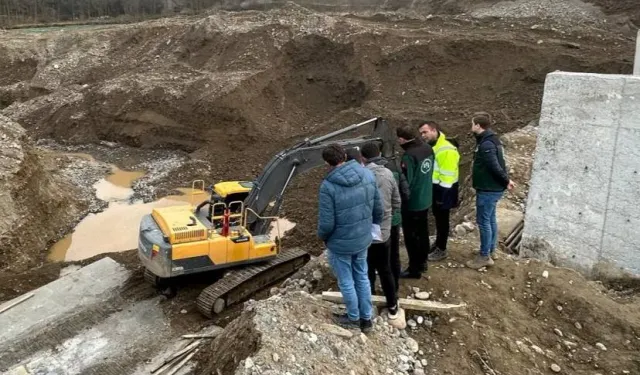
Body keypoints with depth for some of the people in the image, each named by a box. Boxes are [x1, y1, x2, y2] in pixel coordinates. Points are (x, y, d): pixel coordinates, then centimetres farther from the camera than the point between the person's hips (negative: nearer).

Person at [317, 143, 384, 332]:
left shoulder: (328, 185, -25)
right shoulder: (368, 174, -9)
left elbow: (326, 223, -22)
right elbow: (378, 208, 0)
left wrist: (322, 236, 0)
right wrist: (374, 226, 19)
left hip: (340, 243, -5)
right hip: (363, 239, 5)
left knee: (346, 282, 16)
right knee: (362, 278, 23)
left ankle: (353, 318, 37)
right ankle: (366, 319, 38)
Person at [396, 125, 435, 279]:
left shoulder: (409, 156, -27)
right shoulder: (428, 149, 0)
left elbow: (405, 182, -24)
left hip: (412, 202, -8)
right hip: (425, 199, 9)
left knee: (411, 236, 5)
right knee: (423, 232, 21)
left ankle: (414, 269, 14)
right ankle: (422, 262, 35)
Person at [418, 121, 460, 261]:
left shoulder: (446, 150, -24)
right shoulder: (432, 147, 8)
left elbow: (447, 176, -24)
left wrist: (443, 196, -22)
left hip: (443, 190, -9)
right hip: (435, 188, 9)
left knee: (442, 219, 3)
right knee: (438, 217, 20)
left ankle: (441, 250, 15)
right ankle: (438, 244, 35)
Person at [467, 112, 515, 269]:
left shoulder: (486, 144, -23)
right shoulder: (491, 140, 11)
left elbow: (495, 166, -26)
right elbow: (497, 164, 15)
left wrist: (506, 181, -13)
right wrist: (505, 181, 10)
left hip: (488, 189, -10)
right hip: (493, 187, 10)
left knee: (483, 221, -2)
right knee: (490, 219, 18)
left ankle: (484, 256, 6)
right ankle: (490, 251, 30)